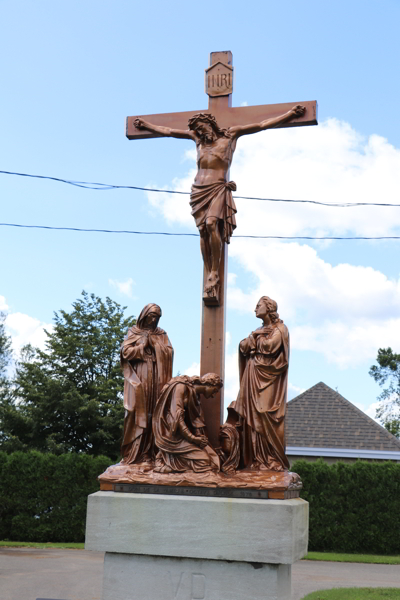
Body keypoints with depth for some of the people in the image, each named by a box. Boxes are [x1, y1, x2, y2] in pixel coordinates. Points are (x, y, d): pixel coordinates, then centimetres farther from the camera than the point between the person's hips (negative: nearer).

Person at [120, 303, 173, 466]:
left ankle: (148, 455, -5)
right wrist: (143, 345, -3)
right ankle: (131, 454, -4)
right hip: (138, 381, -1)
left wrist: (154, 342, -2)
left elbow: (169, 352, 3)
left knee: (152, 415, -5)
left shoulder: (161, 335, 17)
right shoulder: (133, 332, 12)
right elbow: (125, 352, -1)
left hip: (156, 380, 1)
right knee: (136, 415, -6)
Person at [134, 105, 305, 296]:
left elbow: (261, 125, 10)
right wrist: (145, 124, 40)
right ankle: (209, 274, -8)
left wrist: (290, 113, 9)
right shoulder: (197, 138, 20)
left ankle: (215, 272, -20)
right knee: (203, 230, -8)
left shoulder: (230, 134, 10)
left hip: (218, 189, -4)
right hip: (199, 190, 4)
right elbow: (167, 131, 32)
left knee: (211, 224, -24)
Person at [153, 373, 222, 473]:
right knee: (202, 461, -19)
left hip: (182, 432, 9)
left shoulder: (195, 394, 14)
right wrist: (192, 438, -24)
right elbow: (176, 416, -21)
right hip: (170, 432, -9)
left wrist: (200, 438, -9)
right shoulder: (181, 387, -13)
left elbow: (196, 420, 7)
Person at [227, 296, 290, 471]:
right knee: (250, 417, 1)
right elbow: (243, 346, 10)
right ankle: (254, 459, 4)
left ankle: (272, 461, -7)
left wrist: (256, 339, -1)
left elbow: (270, 345, -16)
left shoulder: (279, 329, -1)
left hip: (267, 379, -7)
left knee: (265, 418, -11)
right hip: (252, 378, 7)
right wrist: (254, 339, -6)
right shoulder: (260, 329, 20)